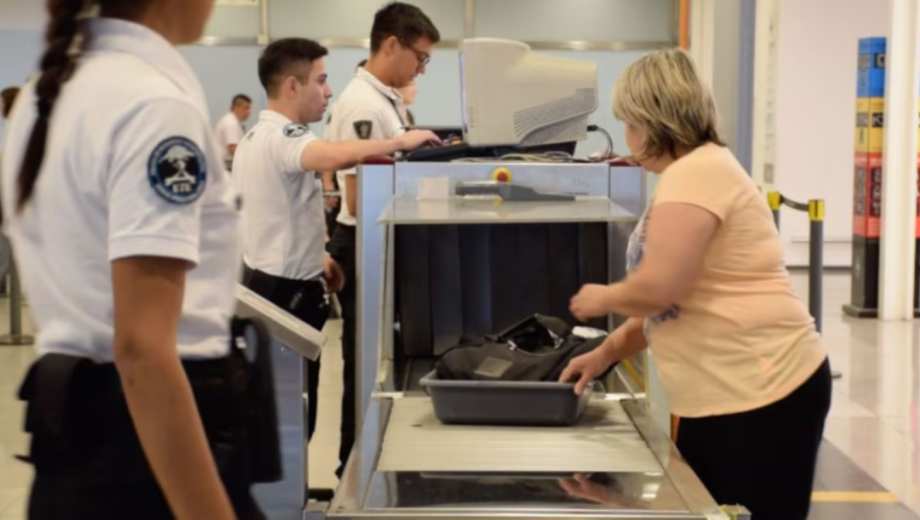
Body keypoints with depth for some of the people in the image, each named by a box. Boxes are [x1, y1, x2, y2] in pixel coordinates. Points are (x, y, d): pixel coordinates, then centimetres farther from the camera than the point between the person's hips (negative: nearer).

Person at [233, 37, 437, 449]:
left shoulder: (256, 137, 14)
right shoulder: (282, 137, -21)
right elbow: (337, 156, -42)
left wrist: (315, 257, 20)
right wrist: (400, 143, -30)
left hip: (263, 281, 11)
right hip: (288, 291, -11)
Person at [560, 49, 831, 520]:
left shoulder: (695, 172, -16)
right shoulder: (694, 172, 17)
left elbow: (658, 288, -23)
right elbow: (671, 303, 23)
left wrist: (602, 298, -4)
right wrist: (607, 352, 17)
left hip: (760, 395, -10)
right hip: (722, 396, 10)